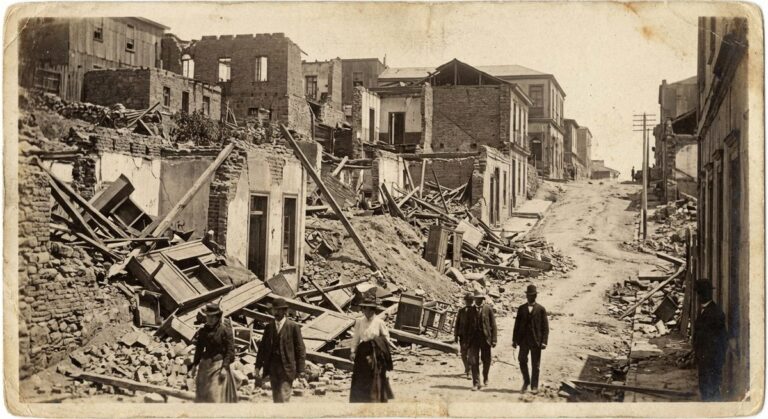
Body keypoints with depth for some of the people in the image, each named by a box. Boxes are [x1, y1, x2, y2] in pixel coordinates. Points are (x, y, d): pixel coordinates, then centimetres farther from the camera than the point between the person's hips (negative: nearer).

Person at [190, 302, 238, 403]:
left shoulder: (225, 330, -9)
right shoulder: (203, 330, 7)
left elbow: (230, 350, -10)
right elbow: (199, 349, 16)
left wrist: (224, 367, -16)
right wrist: (194, 364, 11)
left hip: (219, 364, -6)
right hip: (205, 365, 6)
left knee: (217, 396, -7)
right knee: (202, 396, 9)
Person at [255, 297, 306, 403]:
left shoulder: (293, 327, -4)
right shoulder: (269, 327, 10)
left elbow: (300, 349, -4)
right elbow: (262, 347, 12)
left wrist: (300, 369, -8)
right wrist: (258, 365, 4)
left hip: (286, 368, -5)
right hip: (272, 367, 5)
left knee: (284, 398, -11)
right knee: (276, 398, 10)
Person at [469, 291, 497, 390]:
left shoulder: (488, 309, -2)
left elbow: (493, 325, -3)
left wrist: (494, 339, -8)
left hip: (485, 338, -1)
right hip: (474, 338, 1)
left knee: (486, 360, 11)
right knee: (473, 361, -7)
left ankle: (485, 378, 36)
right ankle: (476, 383, -2)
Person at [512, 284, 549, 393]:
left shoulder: (541, 309, 1)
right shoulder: (521, 309, 9)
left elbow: (545, 327, -1)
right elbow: (517, 325, 10)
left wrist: (544, 341, -10)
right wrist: (514, 340, 4)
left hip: (536, 341, -2)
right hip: (524, 340, 2)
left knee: (535, 364, 3)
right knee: (522, 360, -6)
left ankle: (534, 386, 13)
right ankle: (526, 381, 15)